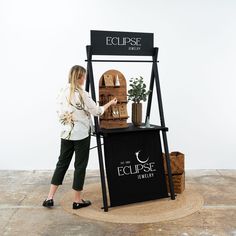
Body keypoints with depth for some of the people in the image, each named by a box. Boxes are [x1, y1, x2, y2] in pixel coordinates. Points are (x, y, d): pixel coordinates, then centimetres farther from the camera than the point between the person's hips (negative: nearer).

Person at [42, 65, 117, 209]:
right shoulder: (82, 95, -15)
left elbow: (60, 113, 9)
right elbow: (97, 111, -6)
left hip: (66, 134, 6)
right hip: (81, 134, -6)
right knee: (80, 166, 6)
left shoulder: (63, 93, 3)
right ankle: (78, 200, 16)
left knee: (62, 163, 14)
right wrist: (110, 103, 7)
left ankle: (50, 198, 13)